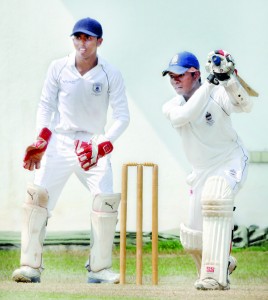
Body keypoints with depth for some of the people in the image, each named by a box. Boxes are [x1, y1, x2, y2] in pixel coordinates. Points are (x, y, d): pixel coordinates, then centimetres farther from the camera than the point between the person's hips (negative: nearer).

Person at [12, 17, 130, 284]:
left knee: (105, 200, -15)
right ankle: (30, 266, -9)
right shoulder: (58, 68, -3)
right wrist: (41, 140, -6)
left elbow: (122, 116, -5)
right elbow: (46, 105, 6)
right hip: (59, 140, 1)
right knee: (36, 196, -13)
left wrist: (102, 146, -18)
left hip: (94, 145, -1)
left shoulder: (110, 75, -7)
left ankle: (99, 268, -3)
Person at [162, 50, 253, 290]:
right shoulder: (171, 107, -6)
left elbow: (245, 106, -33)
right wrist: (209, 83, -34)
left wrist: (228, 79, -48)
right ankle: (224, 263, 40)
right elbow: (184, 116, -28)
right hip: (202, 171, 5)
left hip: (231, 161, -5)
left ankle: (216, 276, -34)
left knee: (214, 197, -36)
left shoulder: (217, 95, -15)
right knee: (193, 239, 5)